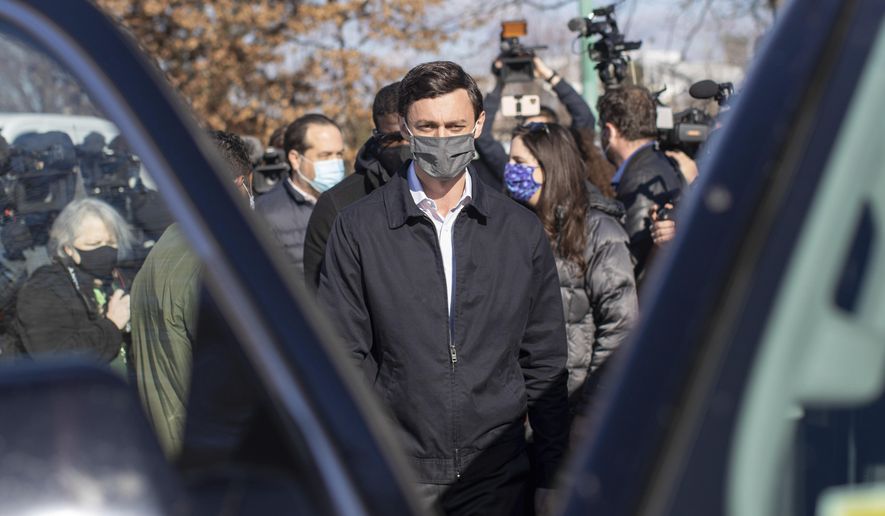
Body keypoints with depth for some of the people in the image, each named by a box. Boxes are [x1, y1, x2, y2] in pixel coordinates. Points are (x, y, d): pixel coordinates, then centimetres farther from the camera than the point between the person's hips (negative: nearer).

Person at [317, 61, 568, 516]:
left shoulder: (521, 230, 5)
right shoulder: (358, 227, -1)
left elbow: (545, 363, 8)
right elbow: (345, 356, -1)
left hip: (496, 478, 2)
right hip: (394, 475, -1)